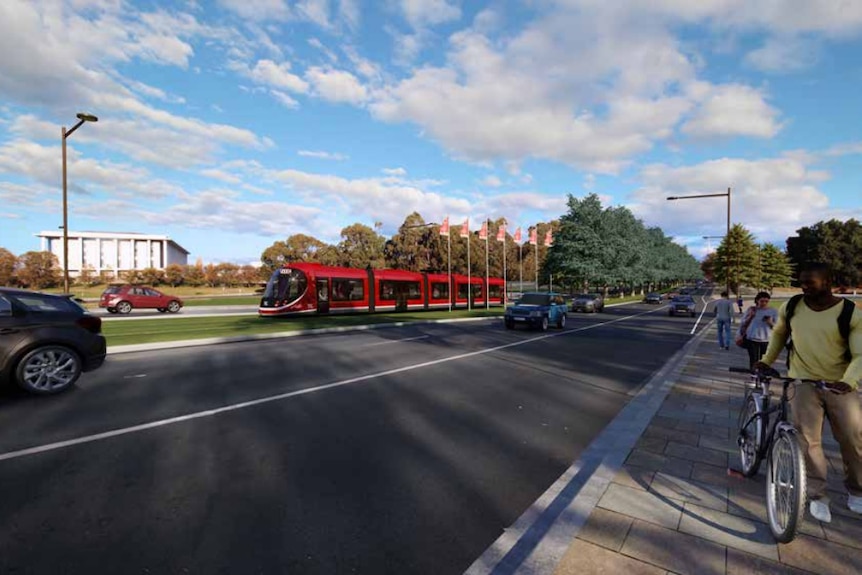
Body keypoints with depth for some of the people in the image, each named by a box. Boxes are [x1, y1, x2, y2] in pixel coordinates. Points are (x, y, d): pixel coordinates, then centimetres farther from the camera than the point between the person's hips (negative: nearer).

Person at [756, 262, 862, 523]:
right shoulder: (791, 308, -3)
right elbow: (779, 333, 15)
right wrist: (767, 360, 7)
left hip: (839, 385, 0)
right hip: (803, 383, 1)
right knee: (808, 440, -5)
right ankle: (817, 495, 9)